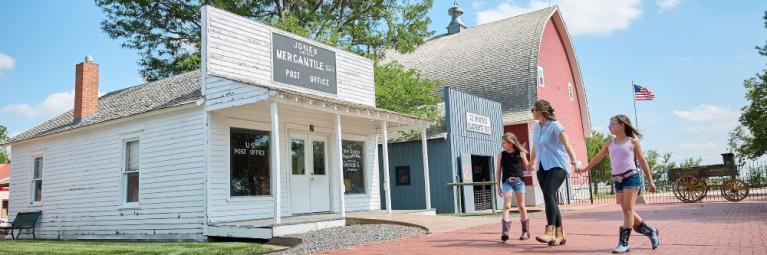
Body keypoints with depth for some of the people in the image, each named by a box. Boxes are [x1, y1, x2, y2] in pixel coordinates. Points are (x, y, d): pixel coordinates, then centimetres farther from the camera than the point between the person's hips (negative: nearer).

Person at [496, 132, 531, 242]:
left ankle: (525, 231, 19)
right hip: (507, 182, 0)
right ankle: (505, 231, -19)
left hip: (518, 181, 0)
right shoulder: (501, 155, 6)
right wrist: (498, 186, 5)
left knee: (521, 206, 7)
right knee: (506, 205, -12)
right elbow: (498, 171, 8)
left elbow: (527, 167, 8)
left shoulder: (520, 153, 4)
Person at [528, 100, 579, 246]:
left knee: (548, 194, -24)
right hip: (542, 167, 7)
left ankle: (550, 231, -27)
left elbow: (567, 145, -20)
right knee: (549, 198, 3)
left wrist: (574, 162, -33)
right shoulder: (537, 127, 12)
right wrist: (531, 163, 39)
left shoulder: (555, 126, -10)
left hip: (557, 166, -7)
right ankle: (560, 234, 8)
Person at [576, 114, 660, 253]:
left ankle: (623, 243, -8)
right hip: (617, 180, 5)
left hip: (631, 177, -5)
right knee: (627, 211, 5)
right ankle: (650, 231, 26)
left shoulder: (632, 141, 0)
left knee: (628, 209, -8)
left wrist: (650, 181, 3)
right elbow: (598, 157, 18)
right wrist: (585, 169, 15)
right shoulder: (610, 143, 12)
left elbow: (642, 161, 3)